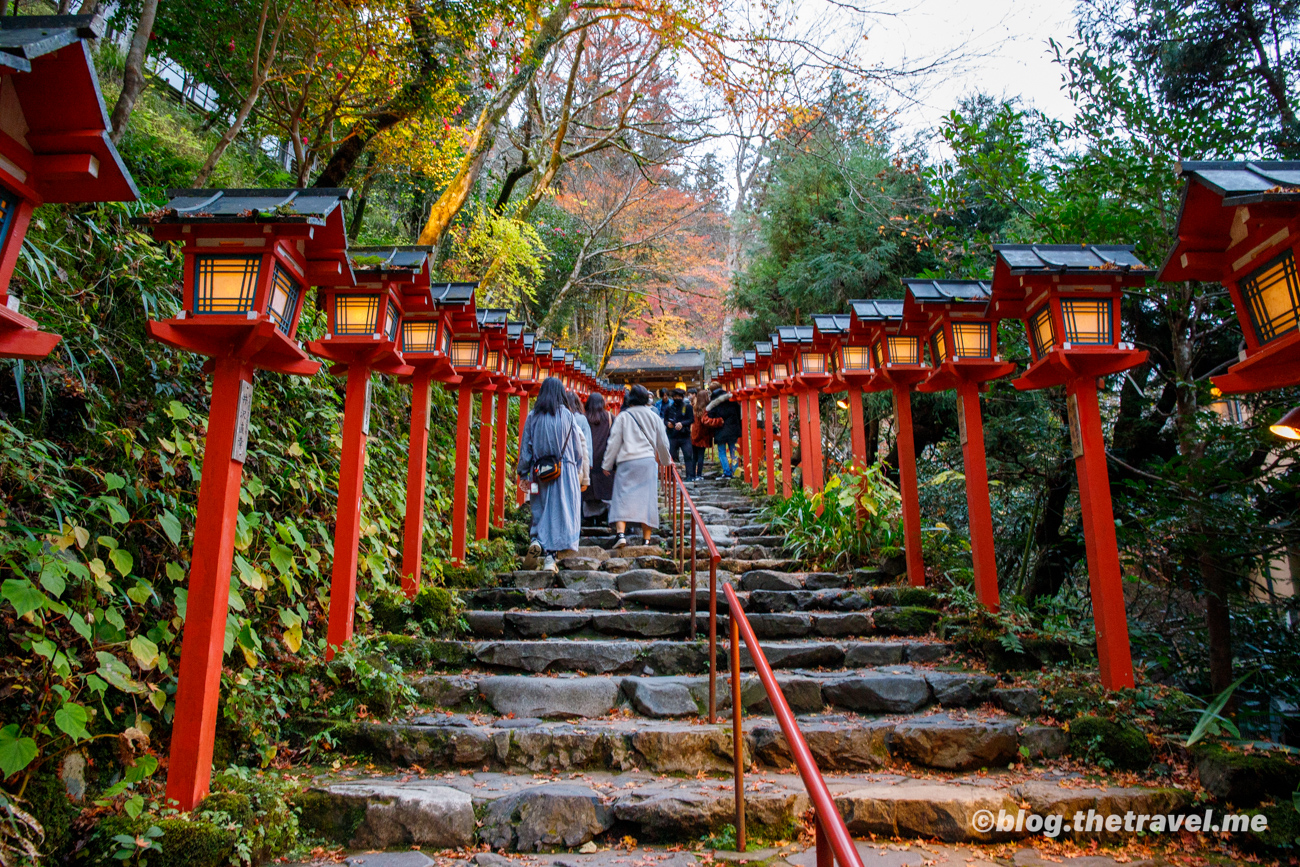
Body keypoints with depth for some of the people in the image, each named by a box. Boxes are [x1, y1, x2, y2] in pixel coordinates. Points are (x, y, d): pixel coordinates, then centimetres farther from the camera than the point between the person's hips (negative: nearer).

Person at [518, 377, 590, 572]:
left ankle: (536, 538, -6)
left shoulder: (533, 416, 1)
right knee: (562, 511, 2)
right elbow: (578, 447, 2)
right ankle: (550, 555, -3)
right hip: (564, 471, -2)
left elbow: (525, 446, 3)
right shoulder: (567, 416, -3)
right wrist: (579, 470, 14)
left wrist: (524, 473, 9)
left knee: (541, 509, 18)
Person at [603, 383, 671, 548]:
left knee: (622, 497, -2)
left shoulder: (623, 416, 2)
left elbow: (614, 442, 2)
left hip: (627, 462, -2)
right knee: (647, 498, 5)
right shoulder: (654, 417, 10)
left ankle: (621, 533, -18)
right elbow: (662, 443, 17)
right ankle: (646, 539, 6)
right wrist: (666, 461, 35)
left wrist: (607, 465, 9)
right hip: (648, 461, 2)